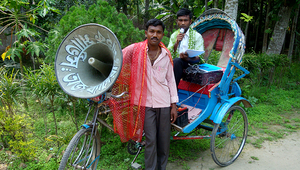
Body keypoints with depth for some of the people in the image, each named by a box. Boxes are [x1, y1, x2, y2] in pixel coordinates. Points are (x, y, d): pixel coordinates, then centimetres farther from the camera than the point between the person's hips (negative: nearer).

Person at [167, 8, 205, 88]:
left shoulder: (197, 36, 5)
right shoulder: (174, 35, 16)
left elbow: (199, 57, -4)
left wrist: (188, 58, -25)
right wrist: (177, 43, -11)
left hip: (191, 64, -3)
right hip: (175, 63, 4)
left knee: (177, 61, -33)